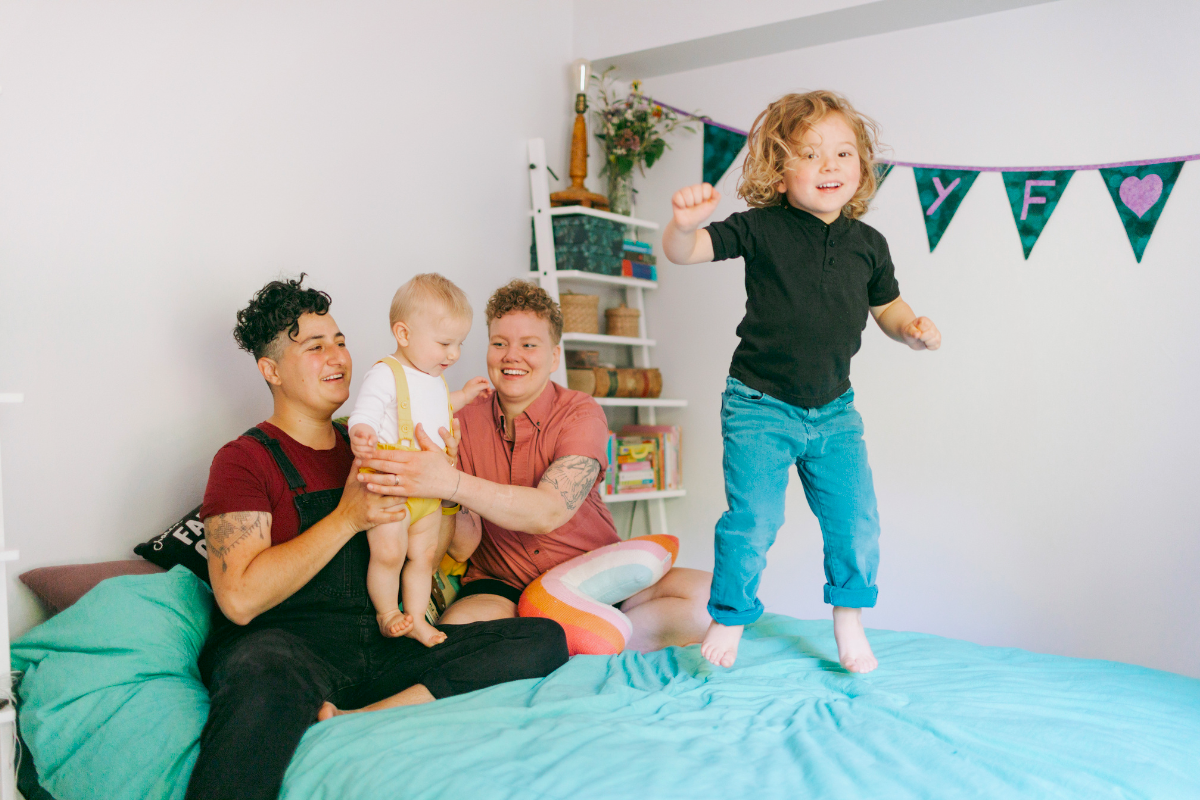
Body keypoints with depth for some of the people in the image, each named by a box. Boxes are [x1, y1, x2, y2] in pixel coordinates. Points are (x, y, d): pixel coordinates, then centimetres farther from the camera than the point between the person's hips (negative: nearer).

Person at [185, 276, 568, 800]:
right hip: (286, 643, -7)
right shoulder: (246, 459, 2)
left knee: (545, 639, -15)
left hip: (383, 646, 7)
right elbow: (240, 598, -13)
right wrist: (347, 518, -14)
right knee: (265, 675, -44)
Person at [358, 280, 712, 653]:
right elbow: (466, 544, -6)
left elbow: (548, 513, -25)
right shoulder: (465, 421, 0)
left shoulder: (581, 414, -7)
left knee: (707, 596, -24)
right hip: (502, 586, 1)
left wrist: (451, 483, -38)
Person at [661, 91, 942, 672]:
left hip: (834, 411, 4)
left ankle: (849, 620, 26)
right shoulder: (762, 228, -9)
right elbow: (684, 252, -17)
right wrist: (684, 223, -40)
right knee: (753, 520, -5)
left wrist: (913, 328, -3)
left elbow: (887, 304, 19)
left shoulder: (868, 244, 4)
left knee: (855, 519, 3)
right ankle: (729, 618, 18)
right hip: (760, 406, -4)